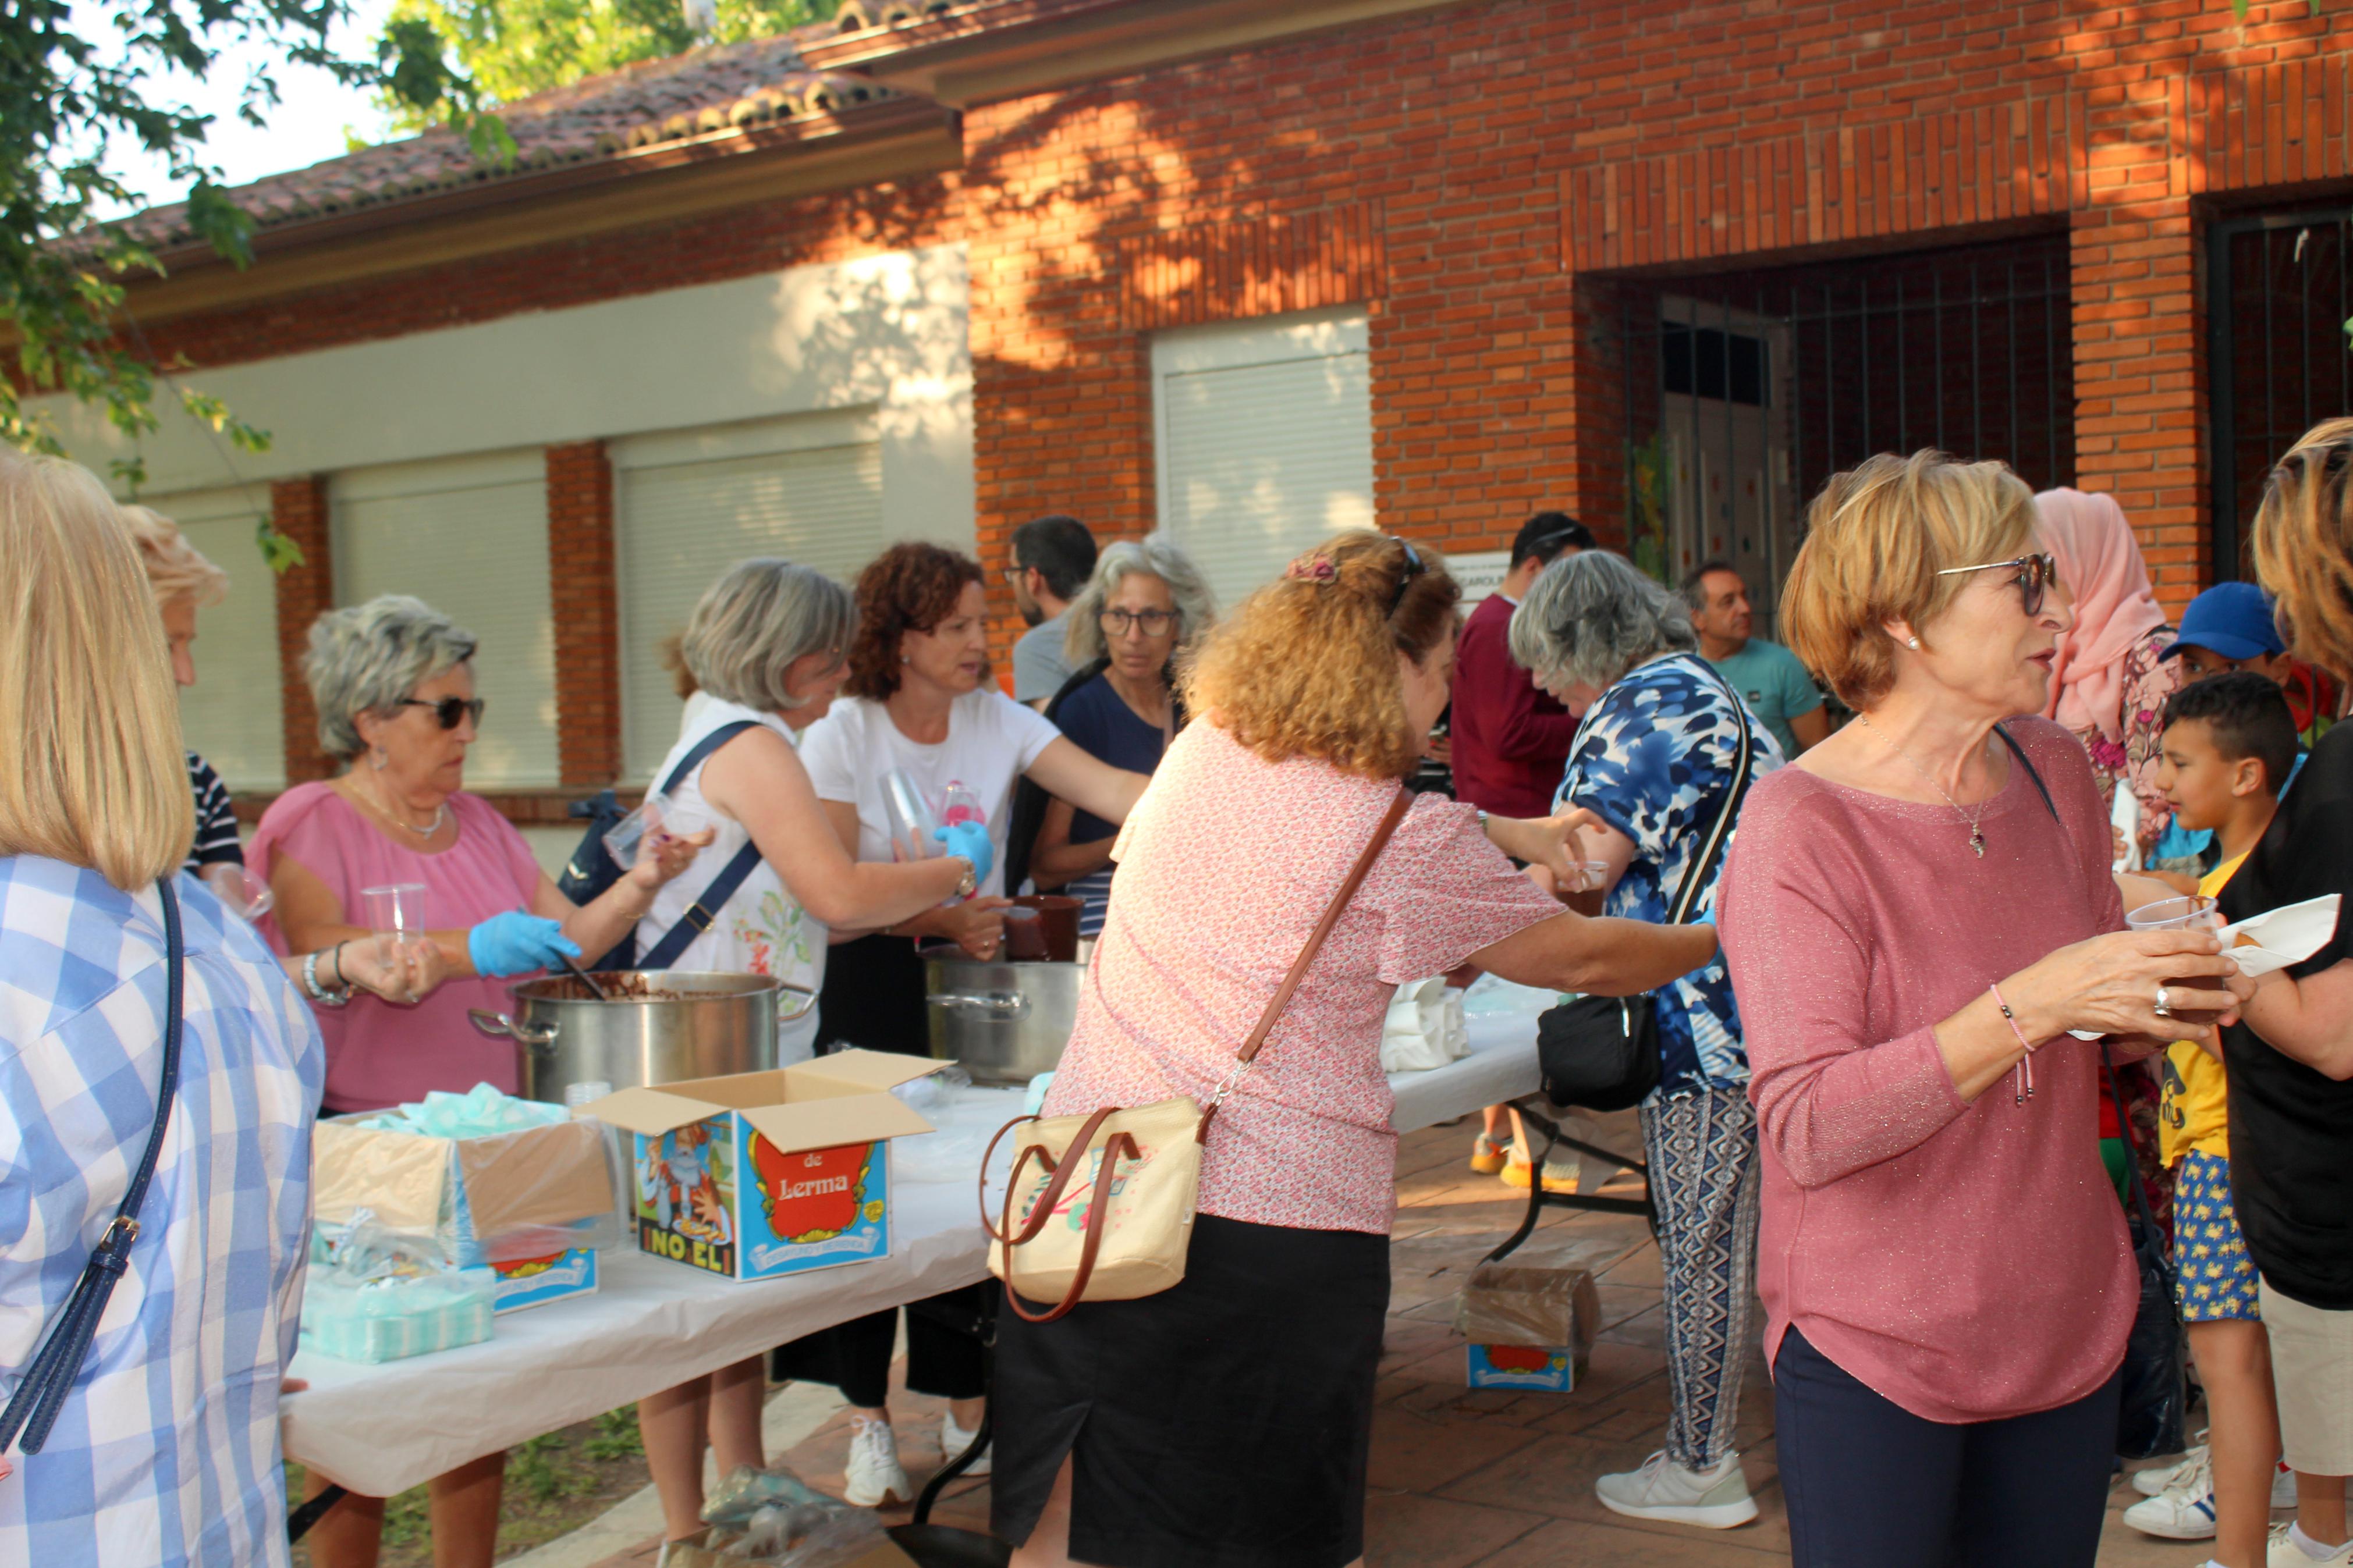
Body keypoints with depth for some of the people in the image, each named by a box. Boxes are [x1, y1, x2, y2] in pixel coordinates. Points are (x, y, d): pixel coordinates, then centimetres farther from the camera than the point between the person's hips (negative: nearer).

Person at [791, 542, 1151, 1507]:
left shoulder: (1001, 722, 1)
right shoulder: (843, 735, -8)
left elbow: (1111, 792, -12)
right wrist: (937, 918, -24)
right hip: (870, 987, -3)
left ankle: (968, 1404, 19)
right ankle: (866, 1418, 14)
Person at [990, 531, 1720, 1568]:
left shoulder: (1203, 752, 6)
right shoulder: (1405, 843, -11)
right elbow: (1586, 959, 1)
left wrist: (1504, 834, 24)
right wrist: (1721, 943, 18)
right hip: (1270, 1221, -5)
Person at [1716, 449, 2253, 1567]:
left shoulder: (2053, 771, 3)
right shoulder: (1801, 824, -18)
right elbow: (1806, 1128, -26)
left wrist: (2169, 1001, -5)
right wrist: (2028, 1007, -31)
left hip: (2065, 1326, 6)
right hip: (1871, 1348, -6)